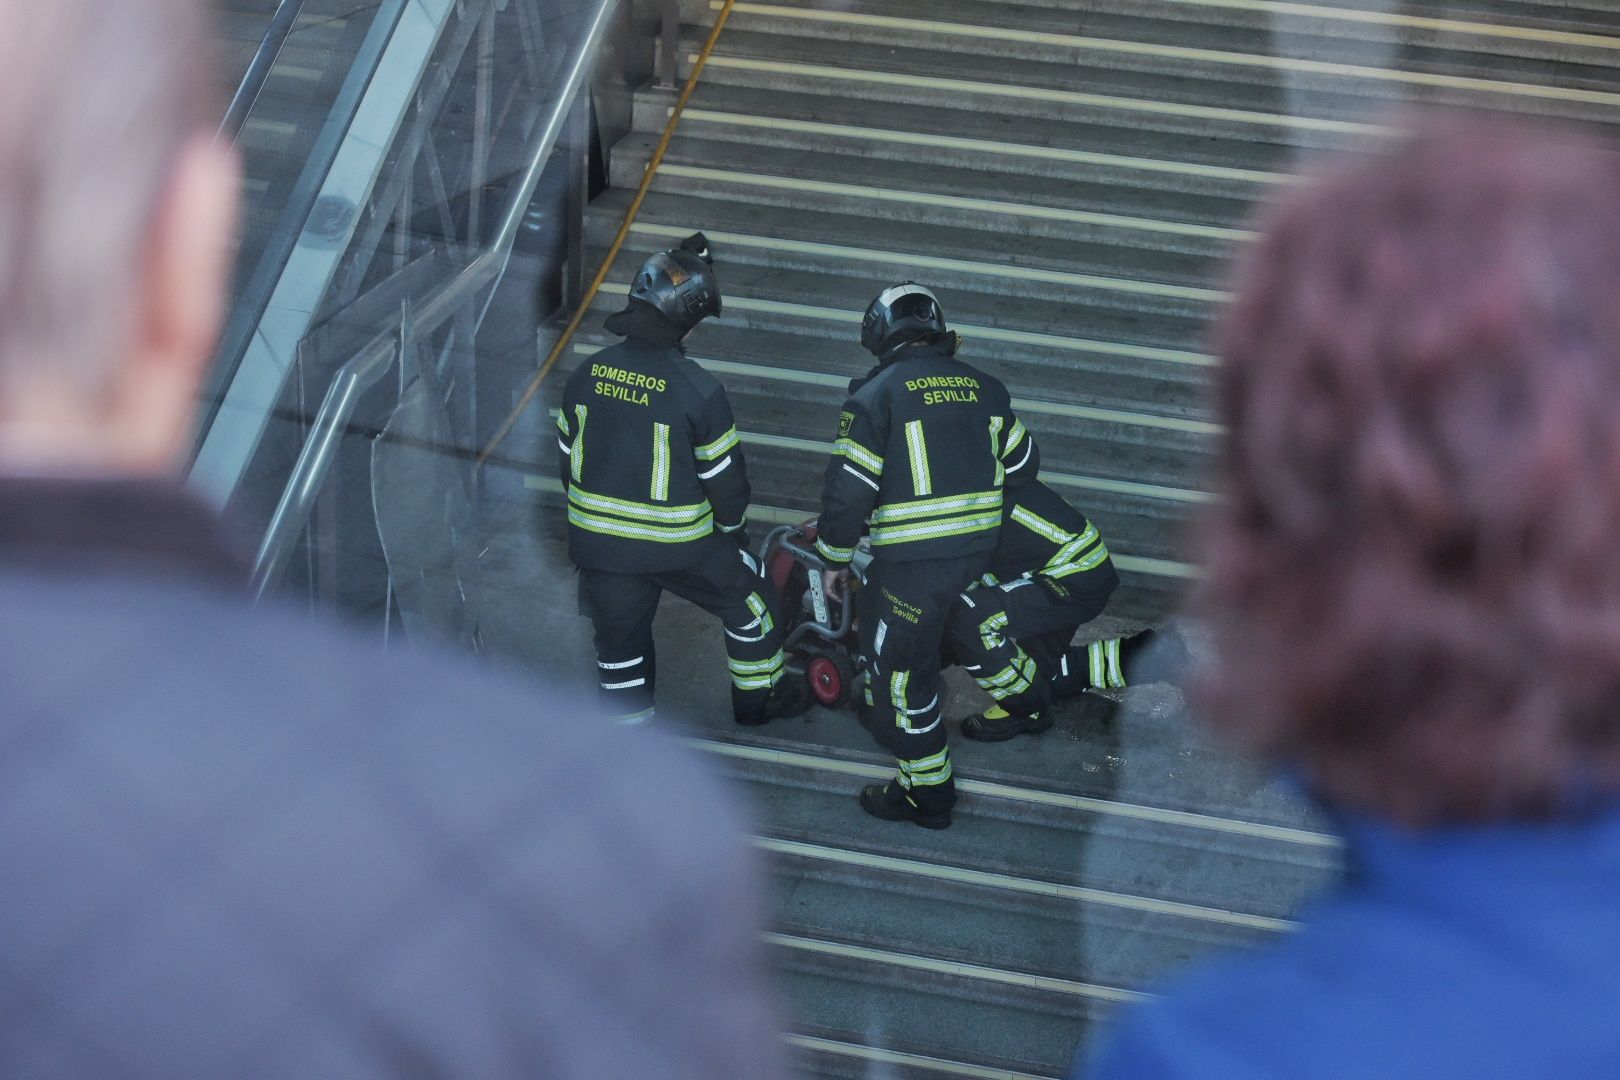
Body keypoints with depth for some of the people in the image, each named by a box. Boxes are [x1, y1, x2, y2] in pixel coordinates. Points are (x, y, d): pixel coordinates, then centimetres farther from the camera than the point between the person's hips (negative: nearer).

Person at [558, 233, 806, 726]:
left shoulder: (586, 376, -4)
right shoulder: (698, 390, -20)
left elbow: (567, 457, 7)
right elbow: (725, 476, -12)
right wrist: (733, 525, 9)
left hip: (597, 539, 4)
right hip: (679, 545, -4)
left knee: (619, 640, 19)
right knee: (748, 601, 21)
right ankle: (759, 696, 37)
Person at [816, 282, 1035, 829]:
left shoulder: (877, 394, -10)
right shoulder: (980, 385, 8)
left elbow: (849, 489, -13)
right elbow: (1024, 462, 18)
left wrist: (835, 559, 1)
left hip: (912, 559, -7)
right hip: (979, 552, 7)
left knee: (901, 672, 6)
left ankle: (927, 793, 14)